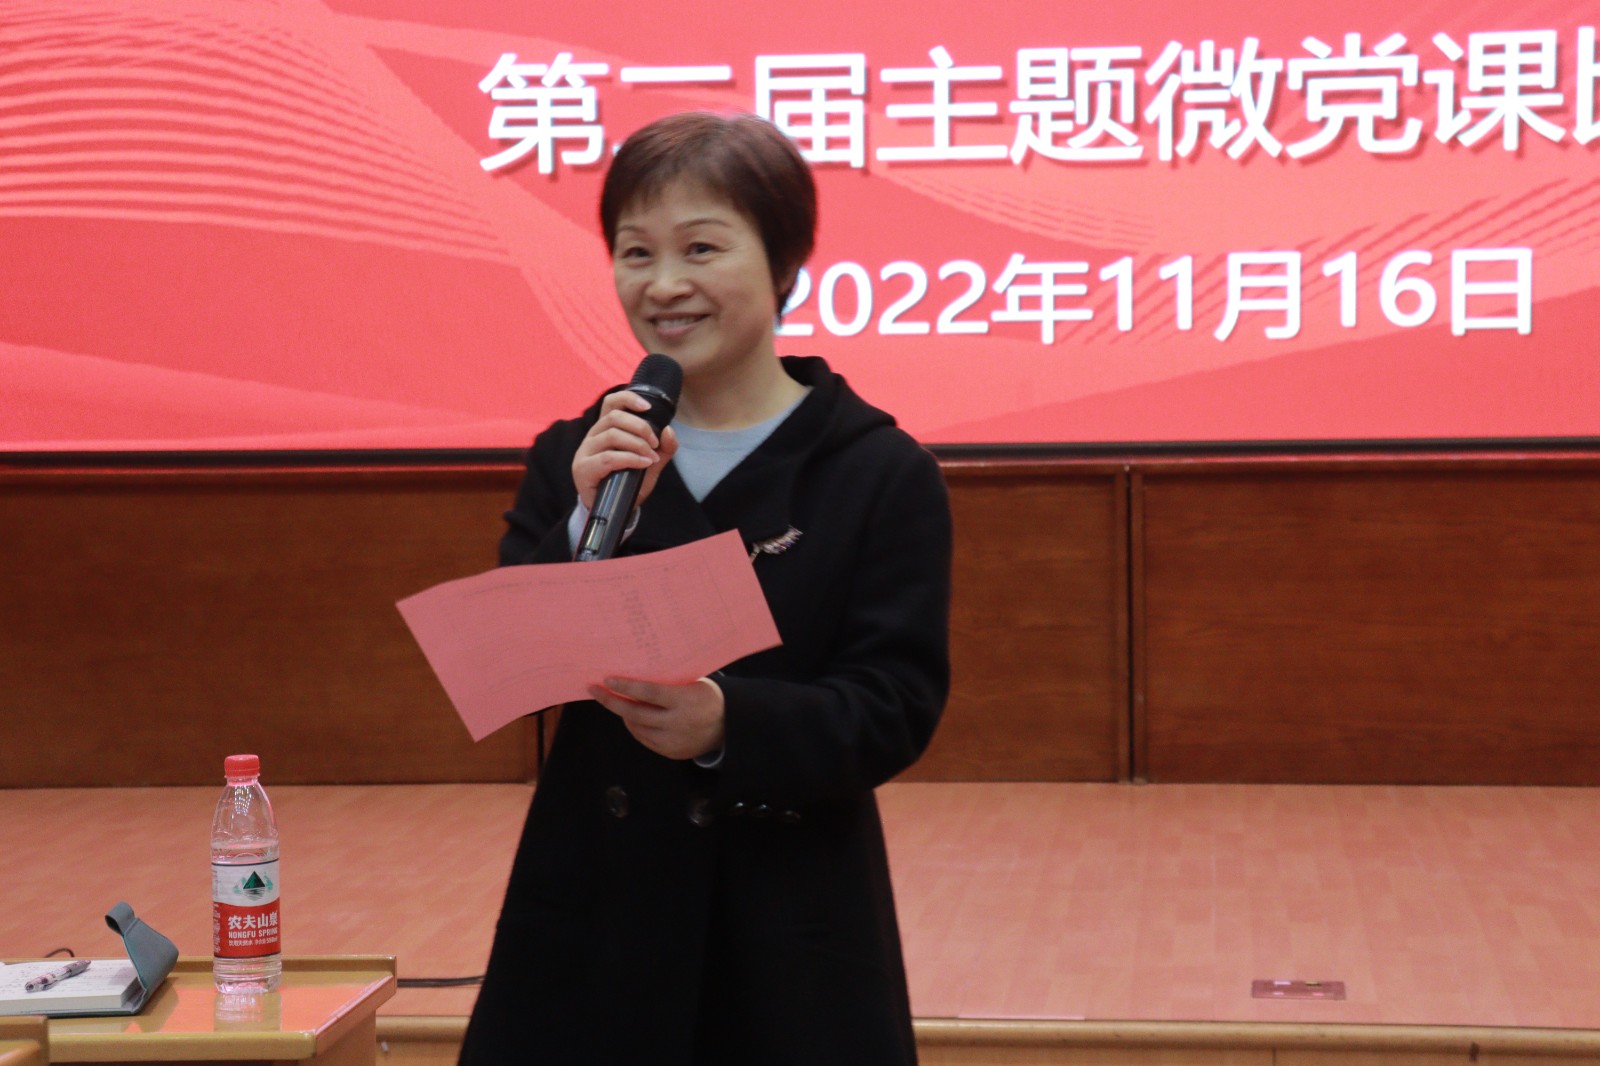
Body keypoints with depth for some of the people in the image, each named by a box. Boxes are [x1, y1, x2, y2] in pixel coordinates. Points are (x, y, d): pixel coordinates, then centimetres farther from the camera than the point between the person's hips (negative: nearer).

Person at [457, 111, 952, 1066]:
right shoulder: (573, 462, 6)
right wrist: (588, 525, -17)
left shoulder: (882, 475, -4)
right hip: (593, 914, 2)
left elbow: (897, 708, -10)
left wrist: (727, 724, -27)